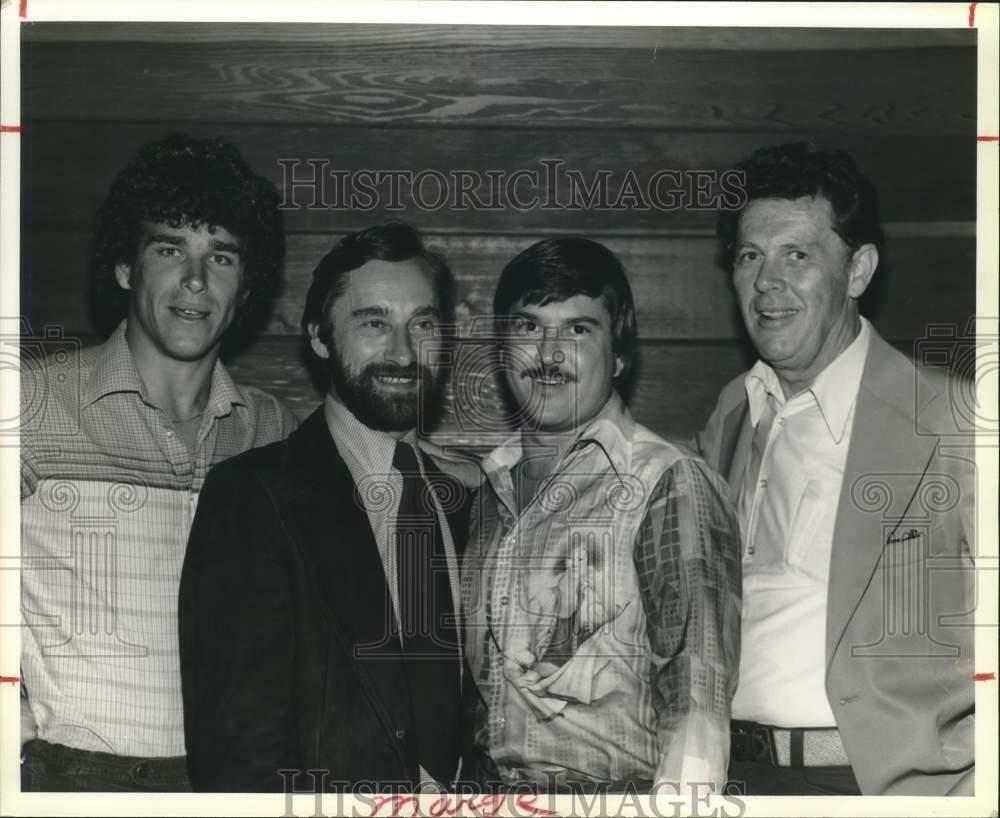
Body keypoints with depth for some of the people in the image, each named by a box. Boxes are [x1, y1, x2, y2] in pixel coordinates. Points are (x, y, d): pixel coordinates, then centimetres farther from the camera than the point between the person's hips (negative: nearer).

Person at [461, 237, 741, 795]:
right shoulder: (495, 484, 7)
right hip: (487, 792, 5)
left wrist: (676, 793, -29)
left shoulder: (671, 486, -13)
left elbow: (696, 698, -18)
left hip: (617, 792, -5)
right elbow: (479, 672, 11)